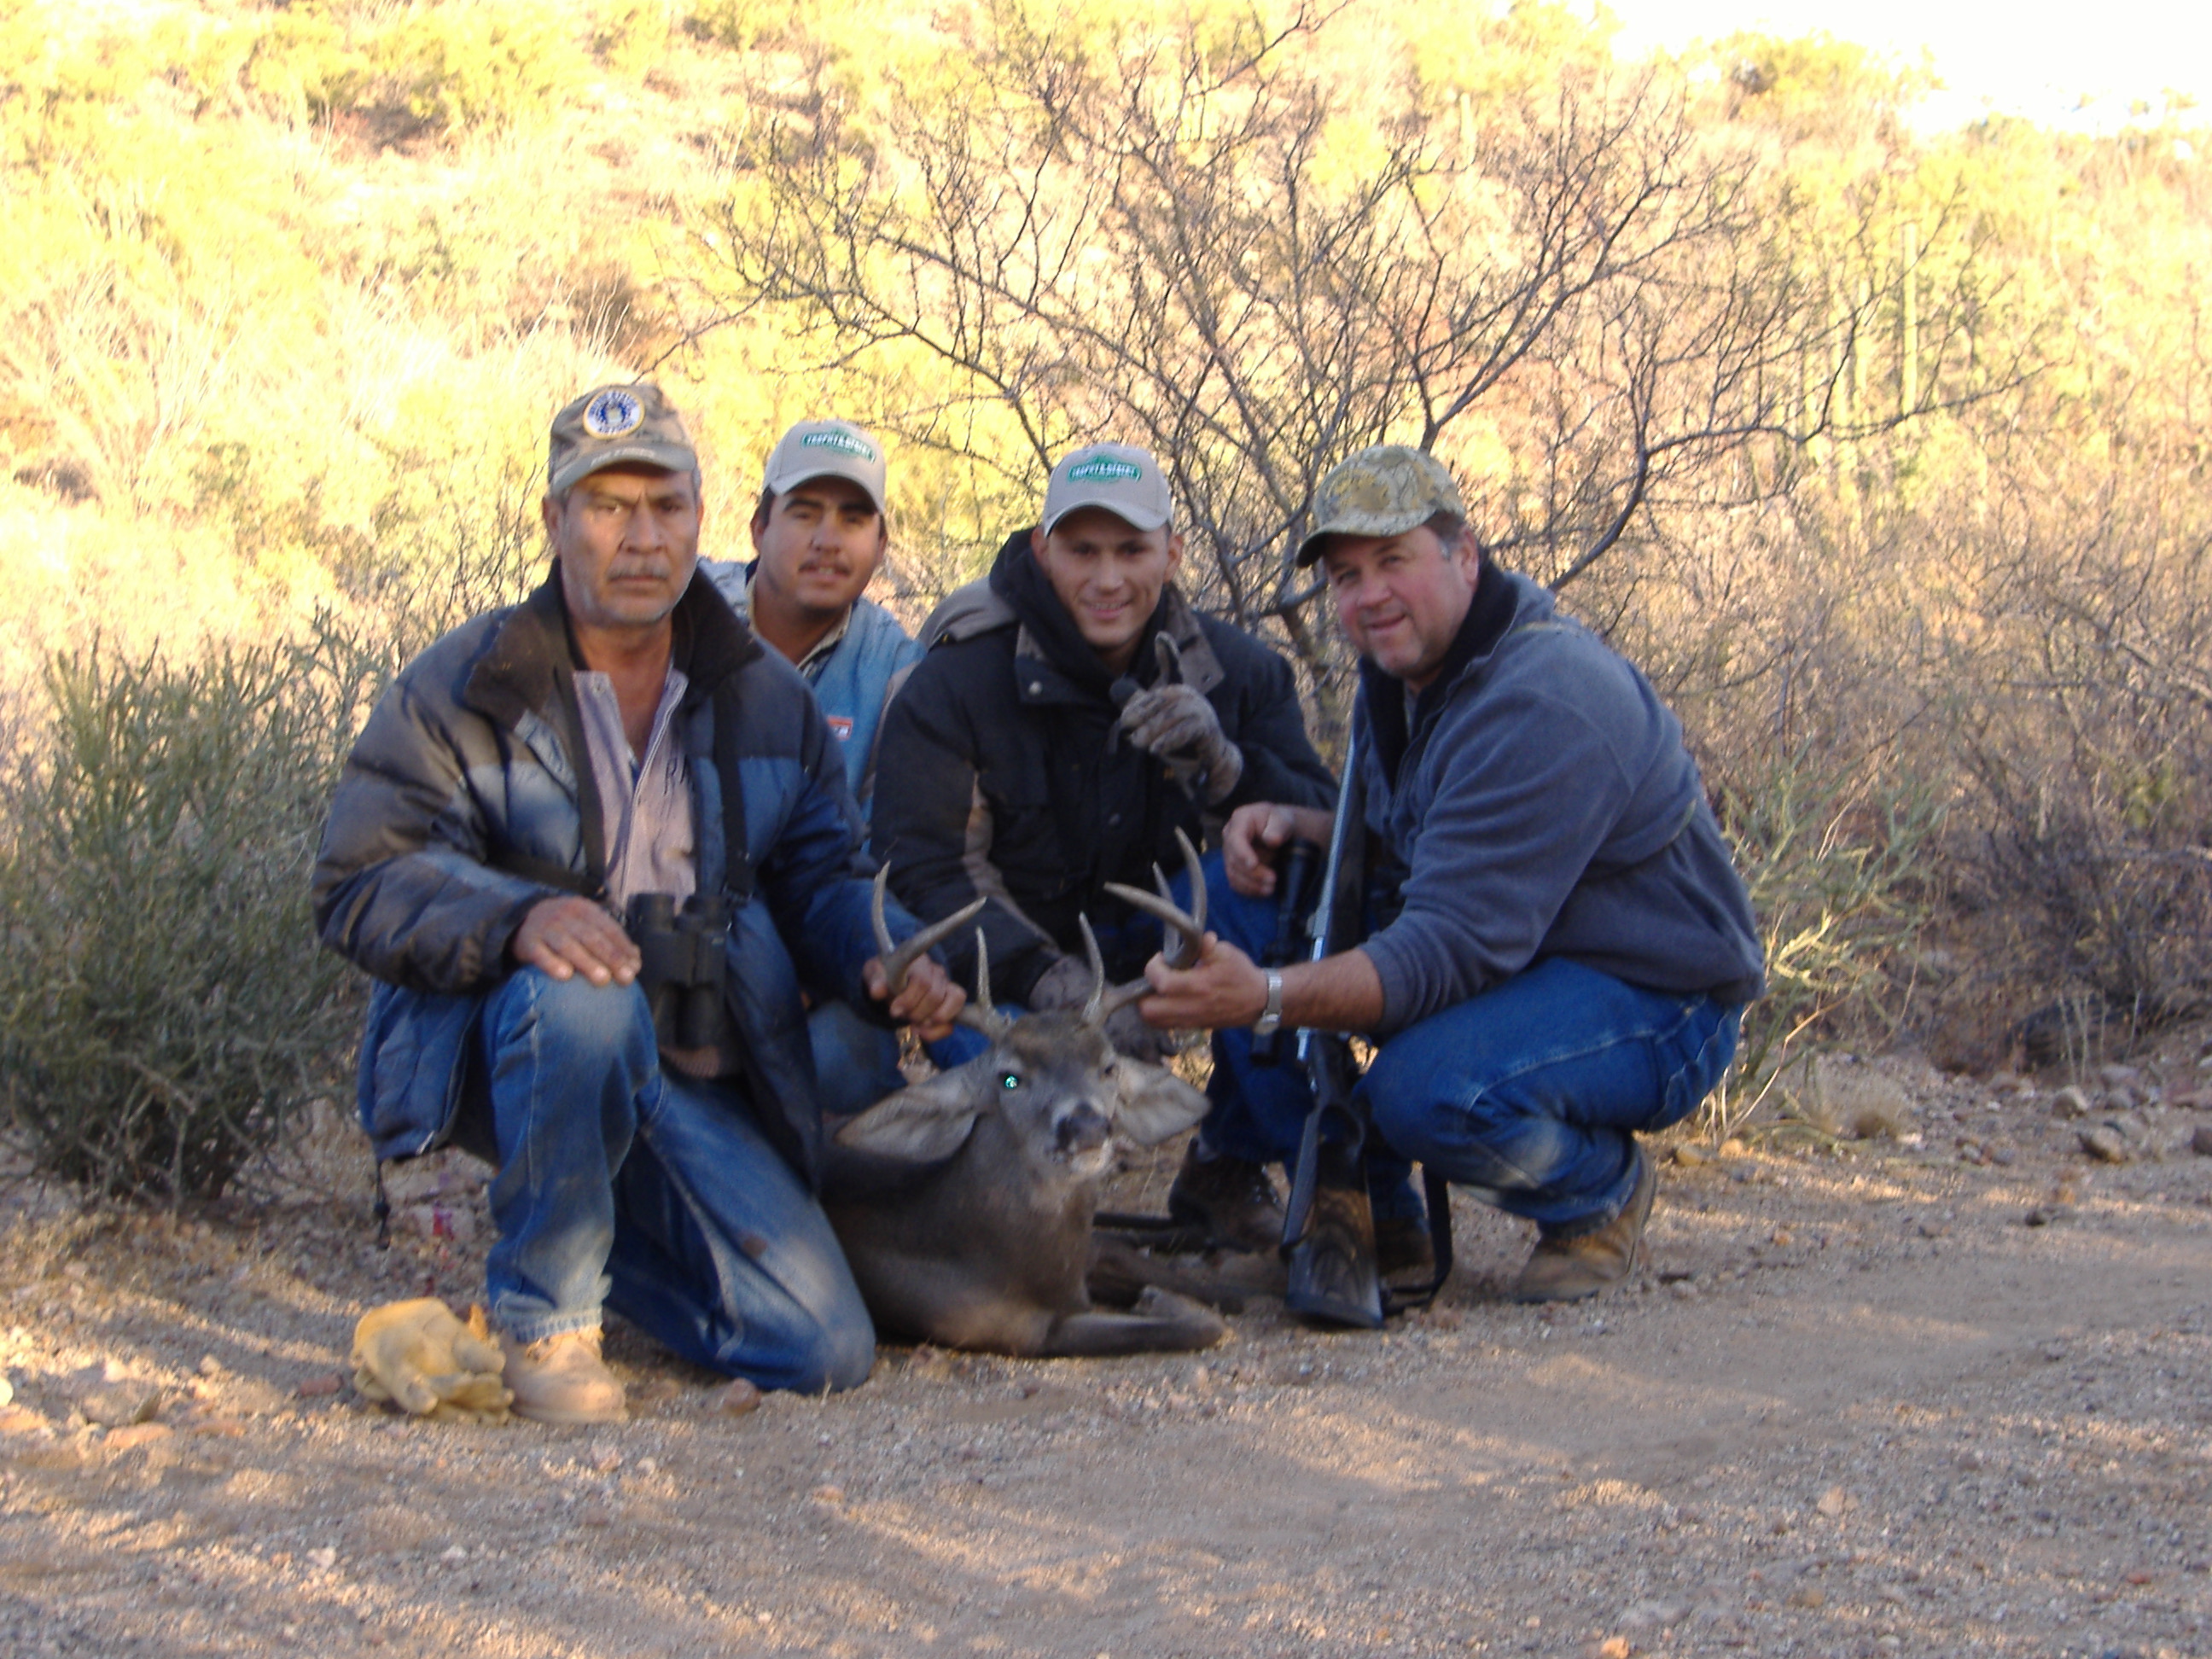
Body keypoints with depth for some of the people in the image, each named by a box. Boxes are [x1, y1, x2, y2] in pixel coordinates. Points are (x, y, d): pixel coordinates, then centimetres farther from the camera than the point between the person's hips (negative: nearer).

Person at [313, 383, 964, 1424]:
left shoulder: (763, 698, 8)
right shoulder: (460, 690, -5)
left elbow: (820, 875, 11)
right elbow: (362, 886, -13)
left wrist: (883, 962, -13)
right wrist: (517, 917, -33)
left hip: (695, 1084, 4)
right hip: (495, 1052, -4)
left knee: (825, 1351, -10)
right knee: (582, 999, -41)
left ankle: (595, 1238, 20)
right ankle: (543, 1316, -18)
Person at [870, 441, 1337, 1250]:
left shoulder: (1236, 670, -6)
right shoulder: (956, 681, -14)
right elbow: (923, 870, -23)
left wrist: (1222, 767, -35)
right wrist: (1048, 979, -38)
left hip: (1158, 953, 3)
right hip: (1012, 973, -3)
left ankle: (1229, 1167, -11)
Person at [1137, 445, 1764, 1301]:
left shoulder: (1543, 707, -28)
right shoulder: (1402, 666, 3)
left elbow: (1455, 947, -33)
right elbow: (1401, 838, 17)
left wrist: (1266, 996, -45)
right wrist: (1294, 824, -6)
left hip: (1650, 1003, -9)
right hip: (1511, 956, 9)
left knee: (1428, 1088, -38)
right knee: (1229, 895, -3)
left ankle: (1602, 1192, -4)